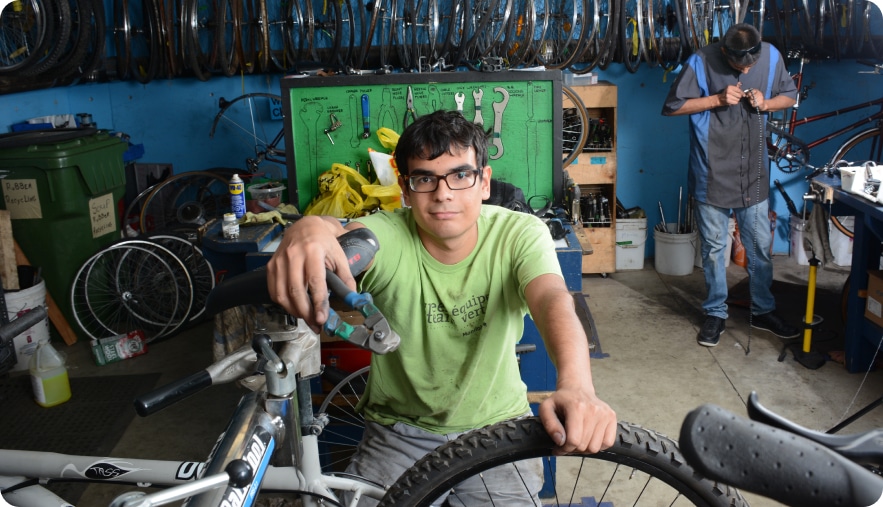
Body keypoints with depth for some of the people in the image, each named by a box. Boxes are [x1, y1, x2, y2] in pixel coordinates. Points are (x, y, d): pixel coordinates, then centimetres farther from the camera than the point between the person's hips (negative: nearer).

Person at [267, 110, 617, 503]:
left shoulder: (520, 234, -15)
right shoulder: (388, 237, -18)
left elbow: (552, 301, -33)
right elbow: (349, 238, -40)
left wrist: (576, 386, -54)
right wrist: (311, 229, -66)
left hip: (495, 427, 1)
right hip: (399, 430, 0)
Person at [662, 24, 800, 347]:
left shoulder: (771, 56, -3)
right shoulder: (701, 62, -13)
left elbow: (789, 95, 10)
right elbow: (672, 106, -8)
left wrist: (765, 103, -11)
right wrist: (717, 99, -18)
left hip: (754, 172, 3)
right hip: (713, 172, -3)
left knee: (760, 244, 11)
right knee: (713, 246, 7)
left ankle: (763, 311, 28)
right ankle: (715, 314, 22)